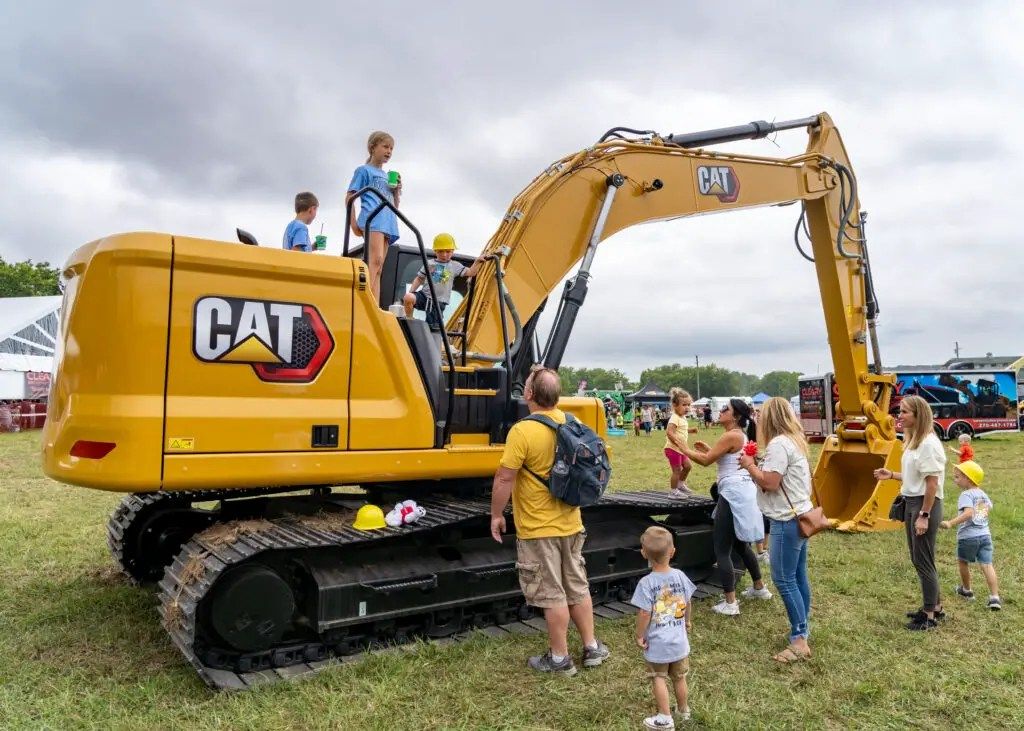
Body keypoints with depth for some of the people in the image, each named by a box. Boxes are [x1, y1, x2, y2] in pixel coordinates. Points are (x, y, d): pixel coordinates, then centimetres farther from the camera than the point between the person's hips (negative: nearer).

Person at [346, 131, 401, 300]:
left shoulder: (387, 176, 27)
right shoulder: (364, 170, 8)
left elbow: (394, 207, 28)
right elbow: (349, 198, 2)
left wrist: (397, 191, 9)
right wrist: (354, 224, -7)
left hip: (388, 223, 7)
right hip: (372, 220, -7)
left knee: (378, 267, 1)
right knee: (375, 260, -26)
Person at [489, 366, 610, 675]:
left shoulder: (522, 431, -23)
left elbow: (504, 478, -19)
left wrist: (496, 515, -7)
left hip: (538, 528, -7)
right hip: (570, 523, 7)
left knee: (552, 594, 6)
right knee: (577, 586, 19)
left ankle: (559, 658, 19)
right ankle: (592, 647, 30)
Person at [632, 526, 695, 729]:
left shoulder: (646, 583, -21)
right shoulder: (680, 576, -8)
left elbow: (644, 613, -21)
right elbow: (687, 603, 5)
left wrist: (639, 635, -7)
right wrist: (688, 621, 23)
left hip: (657, 643, -5)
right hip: (679, 641, 5)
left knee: (659, 679, 10)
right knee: (679, 677, 21)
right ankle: (684, 711, 38)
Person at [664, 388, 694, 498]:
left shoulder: (683, 418, 10)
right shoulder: (674, 418, -21)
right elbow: (669, 432, -32)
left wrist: (690, 430, 14)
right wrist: (677, 442, -35)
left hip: (680, 449, 10)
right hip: (673, 449, -10)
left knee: (687, 466, 17)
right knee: (677, 470, -1)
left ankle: (681, 484, 36)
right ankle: (673, 491, 13)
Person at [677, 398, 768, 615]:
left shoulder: (731, 436, -17)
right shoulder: (741, 435, 14)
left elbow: (706, 461, -15)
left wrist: (685, 450, -1)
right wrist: (708, 449, 17)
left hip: (734, 493, -10)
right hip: (744, 492, 11)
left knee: (722, 550, -5)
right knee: (741, 545, 25)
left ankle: (730, 604, -3)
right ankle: (759, 588, 38)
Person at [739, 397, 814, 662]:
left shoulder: (778, 444, -19)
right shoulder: (794, 440, 12)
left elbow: (770, 482, -22)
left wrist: (749, 465, -9)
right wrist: (757, 465, 8)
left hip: (787, 520, -10)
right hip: (799, 515, 10)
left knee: (784, 579, -4)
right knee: (798, 576, 15)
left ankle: (799, 641, 0)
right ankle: (801, 630, 24)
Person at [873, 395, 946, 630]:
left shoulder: (929, 443, -18)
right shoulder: (912, 441, 11)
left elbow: (932, 482, -20)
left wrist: (924, 515, -20)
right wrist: (892, 475, 4)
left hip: (925, 505, -10)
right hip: (911, 503, 10)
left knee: (923, 560, 1)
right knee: (918, 559, 17)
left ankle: (930, 616, 15)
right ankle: (934, 606, 32)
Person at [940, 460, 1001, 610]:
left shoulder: (966, 495, -14)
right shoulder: (983, 494, 11)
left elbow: (968, 513, -28)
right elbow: (989, 506, 29)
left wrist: (951, 523, -34)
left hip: (968, 537, -6)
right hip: (985, 535, 6)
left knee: (962, 562, 15)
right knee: (987, 565, 3)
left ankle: (966, 590, 31)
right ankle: (994, 597, -5)